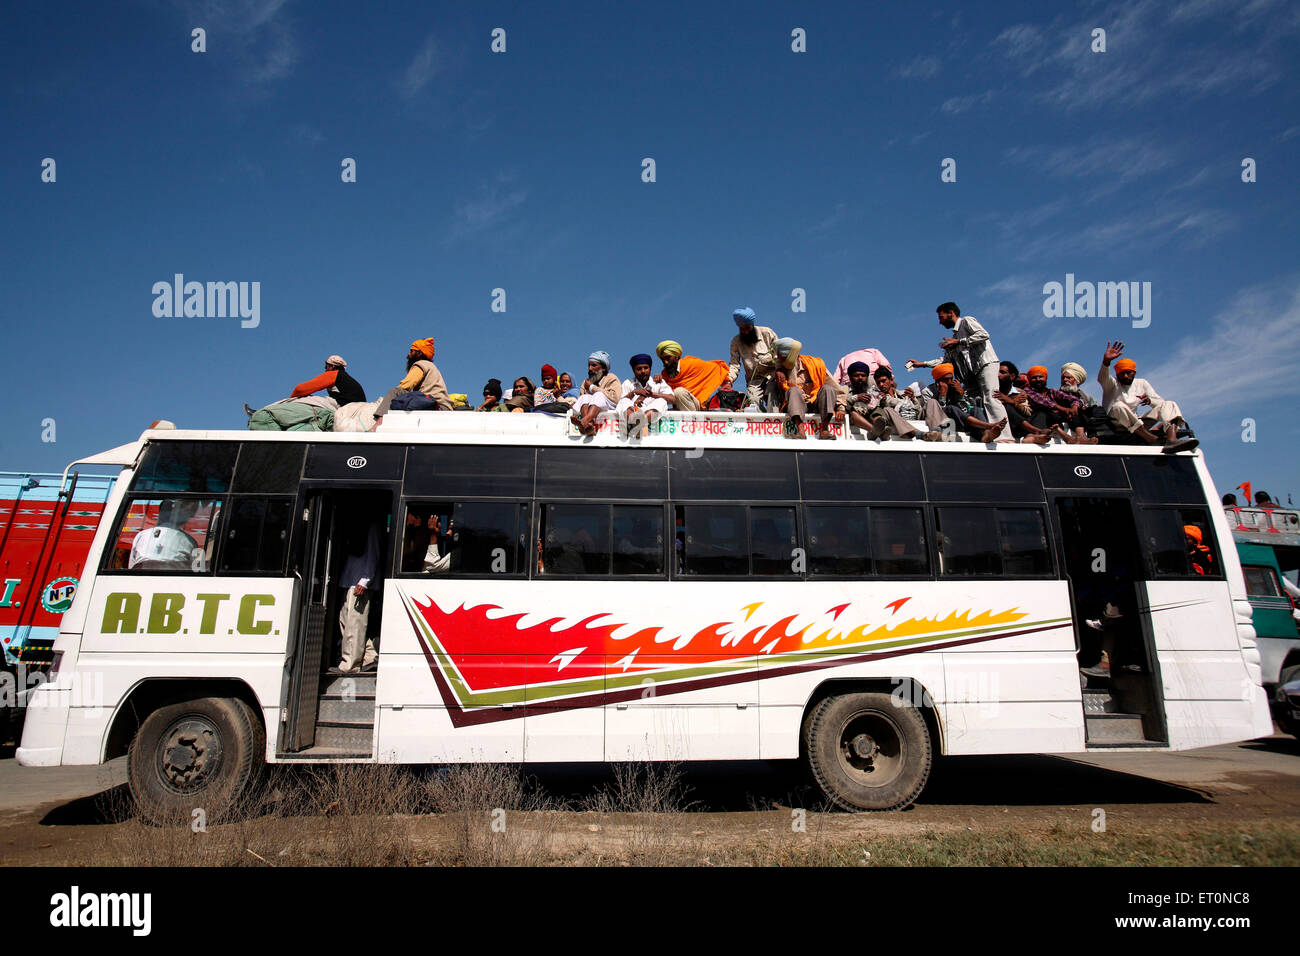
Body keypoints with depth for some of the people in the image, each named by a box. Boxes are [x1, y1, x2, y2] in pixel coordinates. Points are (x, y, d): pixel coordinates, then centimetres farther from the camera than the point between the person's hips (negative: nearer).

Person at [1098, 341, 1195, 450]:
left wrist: (1149, 400, -16)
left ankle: (1172, 440, -38)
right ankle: (1153, 440, -40)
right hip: (1114, 426, -5)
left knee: (1170, 405, -8)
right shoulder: (1113, 384, 3)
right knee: (1119, 406, -35)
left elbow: (1161, 402, 9)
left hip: (1136, 425, 5)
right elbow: (1102, 378, -23)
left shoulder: (1141, 383, 16)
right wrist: (1106, 361, -44)